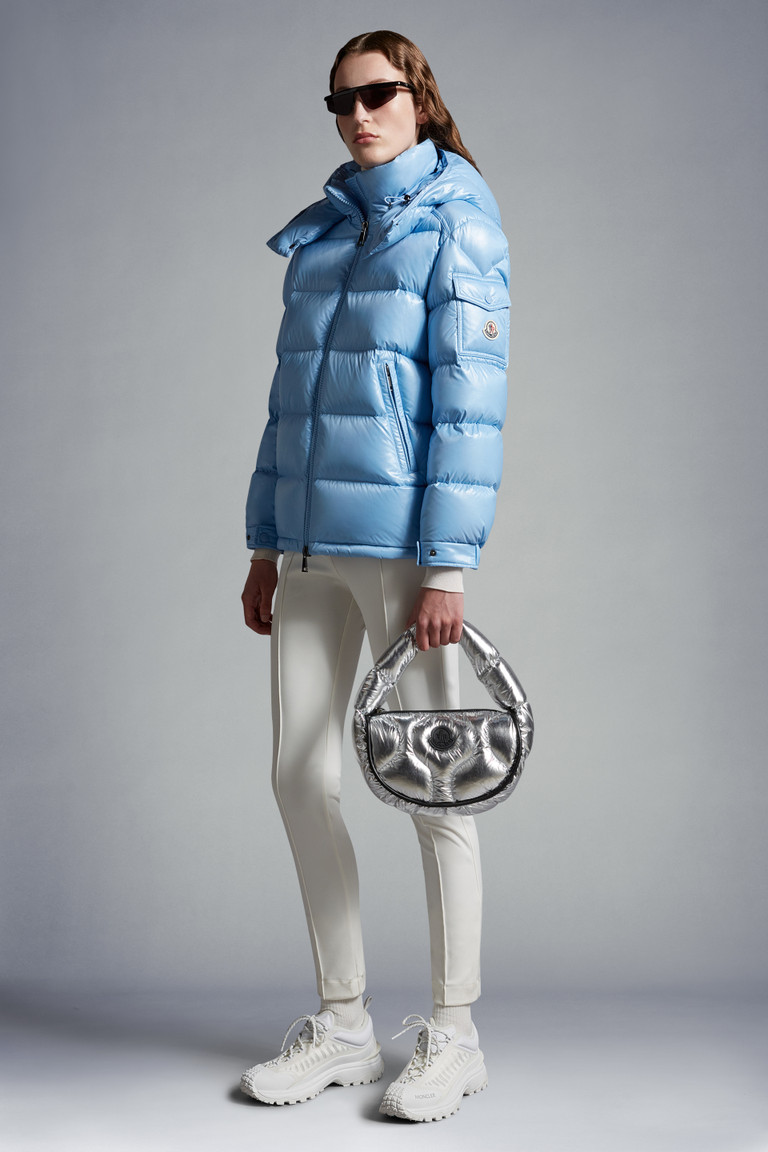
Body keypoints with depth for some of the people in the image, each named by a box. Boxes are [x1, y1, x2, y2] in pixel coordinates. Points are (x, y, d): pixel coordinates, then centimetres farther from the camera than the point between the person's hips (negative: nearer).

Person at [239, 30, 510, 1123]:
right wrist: (266, 544, 14)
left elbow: (470, 403, -10)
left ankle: (453, 1035, 15)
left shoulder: (458, 225, -3)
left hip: (402, 540, -7)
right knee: (301, 777, 7)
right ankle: (344, 1026, 21)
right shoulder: (318, 233, 16)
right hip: (311, 545, 7)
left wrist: (447, 565, -17)